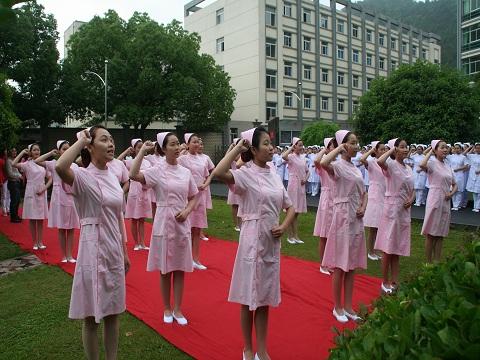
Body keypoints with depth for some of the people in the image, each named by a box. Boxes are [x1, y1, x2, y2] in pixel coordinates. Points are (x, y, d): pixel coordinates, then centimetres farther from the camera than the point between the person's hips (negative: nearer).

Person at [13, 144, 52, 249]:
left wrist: (44, 188, -6)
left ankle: (40, 242, 15)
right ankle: (35, 242, 12)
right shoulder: (27, 164, -3)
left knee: (41, 219, 7)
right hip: (31, 193, -3)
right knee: (32, 219, 3)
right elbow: (14, 164, -22)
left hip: (42, 193, 3)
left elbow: (50, 179, 10)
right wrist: (22, 152, -13)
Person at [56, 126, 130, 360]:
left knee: (113, 311, 16)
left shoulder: (112, 176, 8)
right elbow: (60, 167, -38)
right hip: (94, 250, -6)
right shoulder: (83, 176, -12)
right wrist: (81, 140, -22)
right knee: (92, 315, 7)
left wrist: (124, 252, 16)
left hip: (114, 250, 6)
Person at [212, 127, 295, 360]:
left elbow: (290, 208, 15)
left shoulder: (274, 175, 7)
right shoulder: (246, 174, -12)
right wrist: (237, 148, -20)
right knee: (250, 297, 7)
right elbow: (218, 173, -33)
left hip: (272, 242, 6)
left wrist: (284, 226, -3)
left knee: (265, 298, 15)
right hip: (252, 240, -6)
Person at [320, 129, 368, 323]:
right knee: (340, 265, 2)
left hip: (357, 218, 8)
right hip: (343, 217, -7)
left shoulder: (356, 168, 13)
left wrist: (363, 208, -1)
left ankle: (348, 306, 23)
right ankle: (337, 307, 16)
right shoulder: (338, 165, -11)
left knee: (352, 265, 12)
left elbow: (364, 193, 19)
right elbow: (323, 163, -35)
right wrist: (338, 149, -19)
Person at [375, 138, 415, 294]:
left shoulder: (408, 168, 12)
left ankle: (394, 282, 21)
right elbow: (380, 161, -34)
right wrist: (391, 150, -17)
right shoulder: (391, 165, -9)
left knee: (397, 249, 13)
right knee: (388, 248, 0)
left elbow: (412, 190, 17)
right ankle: (385, 282, 12)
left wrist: (411, 200, -4)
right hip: (391, 208, -7)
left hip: (404, 211, 7)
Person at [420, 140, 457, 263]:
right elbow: (422, 165, -33)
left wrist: (452, 193, -1)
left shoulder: (447, 167, 13)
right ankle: (428, 263, 9)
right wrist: (430, 152, -17)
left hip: (445, 202, 7)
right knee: (430, 234, 0)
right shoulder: (432, 163, -8)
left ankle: (437, 262, 21)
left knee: (440, 234, 12)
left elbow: (454, 185, 21)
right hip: (434, 200, -7)